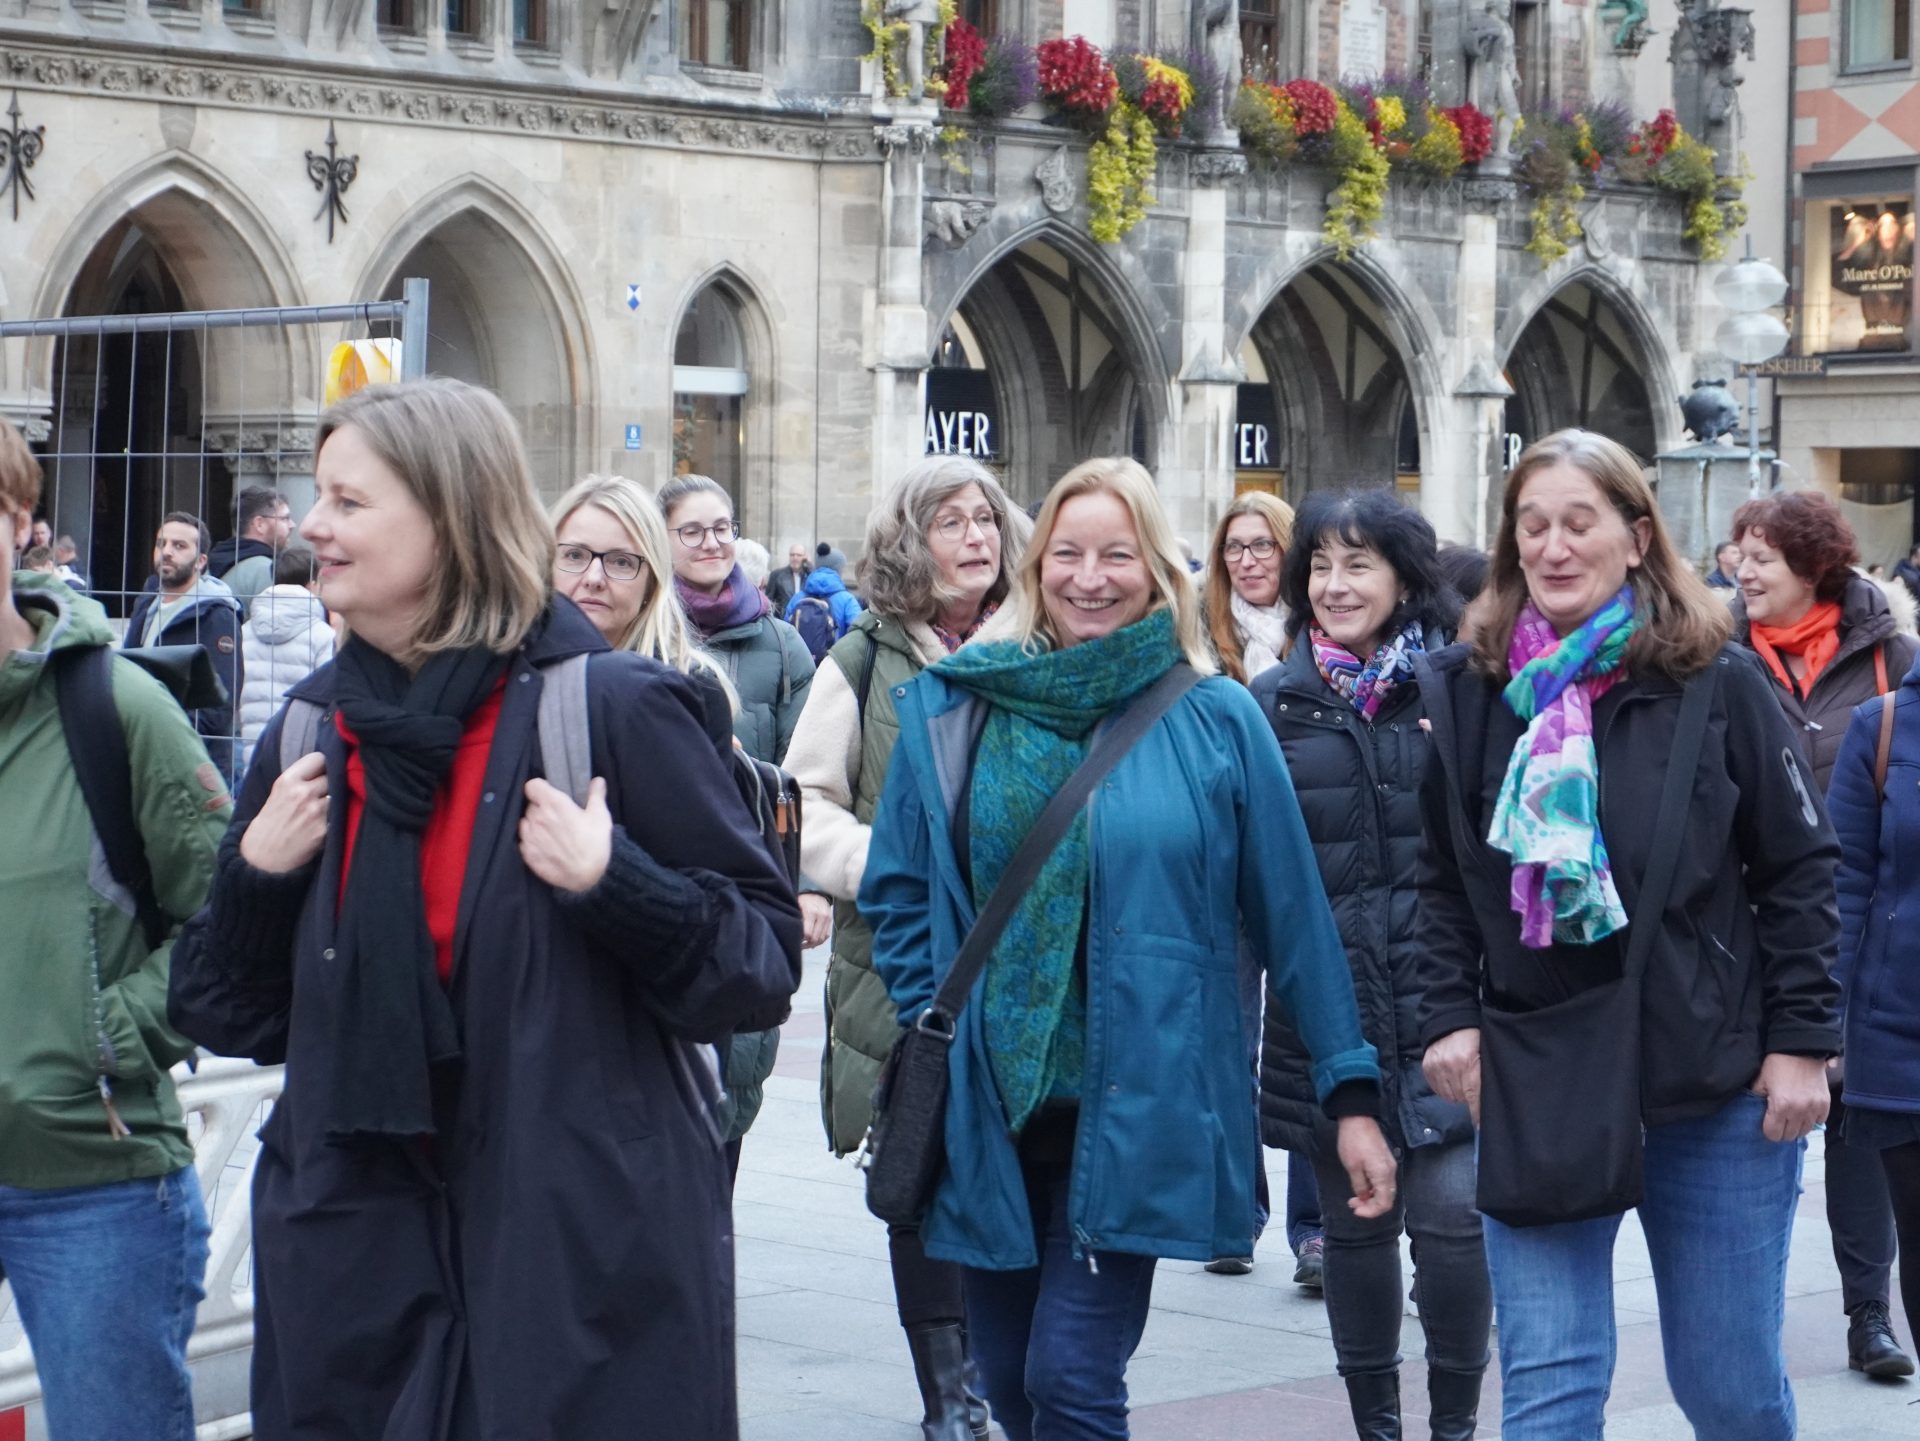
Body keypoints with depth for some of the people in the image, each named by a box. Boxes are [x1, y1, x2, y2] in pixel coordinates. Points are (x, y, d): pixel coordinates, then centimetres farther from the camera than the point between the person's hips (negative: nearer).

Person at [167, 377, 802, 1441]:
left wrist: (610, 883, -22)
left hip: (585, 1247, -5)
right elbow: (230, 1015, 14)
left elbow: (765, 959, -7)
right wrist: (254, 872, -4)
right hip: (354, 1251, 5)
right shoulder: (313, 726, 9)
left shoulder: (612, 708, -8)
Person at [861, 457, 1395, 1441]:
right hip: (990, 1110, 3)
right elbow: (898, 891, 11)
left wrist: (1351, 1091, -2)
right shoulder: (954, 710, 4)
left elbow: (1291, 913, 0)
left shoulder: (1215, 721, -2)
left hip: (1138, 1111, -3)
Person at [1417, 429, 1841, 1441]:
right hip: (1534, 1087, 2)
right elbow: (1442, 881, 10)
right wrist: (1447, 1017, -2)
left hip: (1716, 1090, -1)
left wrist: (1801, 1042, -5)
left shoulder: (1717, 684, -2)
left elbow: (1800, 871, 0)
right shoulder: (1466, 691, 5)